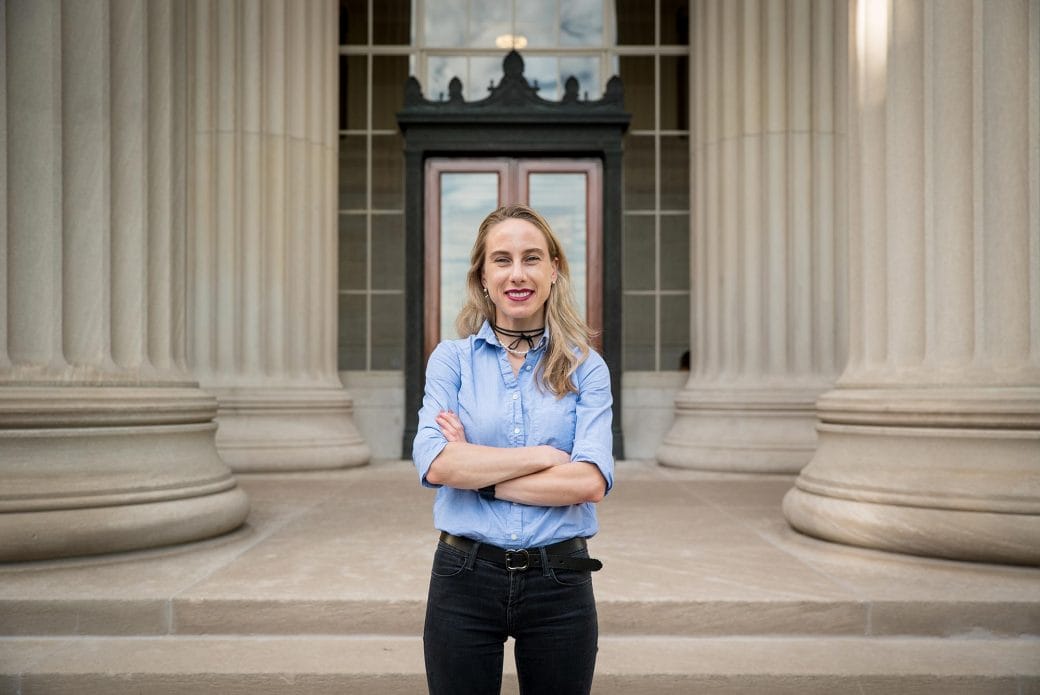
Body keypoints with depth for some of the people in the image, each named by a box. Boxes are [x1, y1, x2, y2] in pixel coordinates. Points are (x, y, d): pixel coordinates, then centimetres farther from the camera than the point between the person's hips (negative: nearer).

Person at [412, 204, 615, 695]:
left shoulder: (585, 368, 0)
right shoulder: (452, 358, 0)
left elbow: (592, 482, -13)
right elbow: (433, 464, -14)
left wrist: (476, 472, -13)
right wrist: (543, 455, -14)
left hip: (560, 582, 0)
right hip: (465, 579, 0)